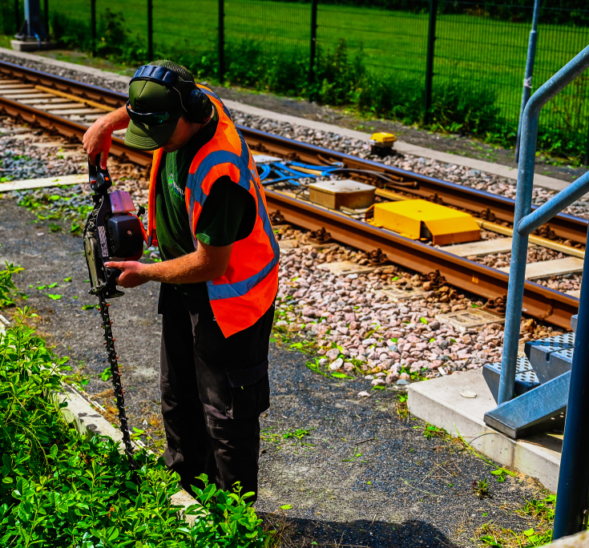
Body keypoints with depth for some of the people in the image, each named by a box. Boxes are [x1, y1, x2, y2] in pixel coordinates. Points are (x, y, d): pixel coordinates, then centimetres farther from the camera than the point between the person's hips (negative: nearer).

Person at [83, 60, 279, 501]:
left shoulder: (218, 171, -35)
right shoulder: (192, 104, -9)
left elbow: (211, 265, -30)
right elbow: (145, 106, 20)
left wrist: (146, 273, -15)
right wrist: (109, 121, 7)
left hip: (228, 297, -9)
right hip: (185, 290, 9)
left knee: (226, 415, 4)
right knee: (178, 398, 22)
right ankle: (188, 485, 43)